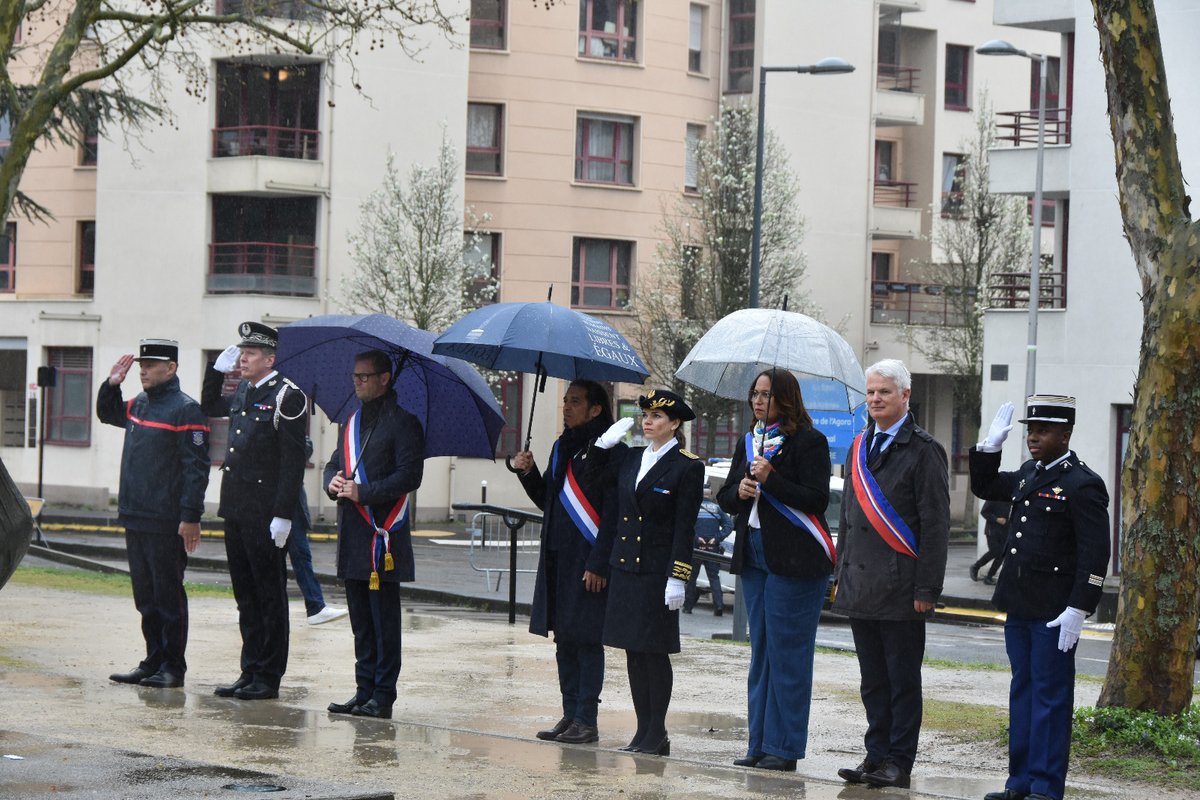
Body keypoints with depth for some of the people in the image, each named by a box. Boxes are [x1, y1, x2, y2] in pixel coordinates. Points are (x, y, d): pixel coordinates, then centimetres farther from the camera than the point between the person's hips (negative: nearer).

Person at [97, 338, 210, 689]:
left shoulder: (186, 410, -10)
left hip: (166, 524, -8)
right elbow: (106, 414, 35)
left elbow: (196, 469, -15)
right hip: (134, 517, 8)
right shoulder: (138, 405, 13)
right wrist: (111, 384, 15)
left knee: (168, 595, -1)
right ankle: (153, 661, 20)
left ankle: (172, 667, 4)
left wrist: (191, 518, -20)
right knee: (145, 595, 12)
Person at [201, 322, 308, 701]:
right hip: (236, 511, 8)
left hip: (265, 514, -8)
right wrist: (218, 368, 17)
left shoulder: (287, 396, -12)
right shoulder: (242, 393, 13)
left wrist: (283, 515, -20)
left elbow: (293, 460, -16)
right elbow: (209, 407, 33)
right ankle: (250, 671, 19)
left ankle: (268, 677, 4)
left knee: (269, 595, 0)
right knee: (245, 595, 12)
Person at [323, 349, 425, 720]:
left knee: (384, 620, -4)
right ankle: (365, 691, 18)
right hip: (353, 536, 8)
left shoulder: (402, 422, -6)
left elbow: (410, 475, -14)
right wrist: (333, 483, 1)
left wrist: (363, 492, -18)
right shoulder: (353, 422, 18)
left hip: (384, 536, -8)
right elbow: (334, 463, 24)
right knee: (360, 619, 12)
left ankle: (383, 696, -1)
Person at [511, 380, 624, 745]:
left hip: (588, 561, -8)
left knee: (586, 641, -4)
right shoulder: (562, 448, 16)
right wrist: (528, 474, 4)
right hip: (557, 558, 8)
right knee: (564, 640, 11)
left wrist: (599, 563, -18)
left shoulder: (610, 452, -11)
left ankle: (586, 721, 1)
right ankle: (571, 715, 18)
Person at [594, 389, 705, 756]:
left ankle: (657, 734, 4)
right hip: (625, 567, 6)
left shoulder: (688, 467, -6)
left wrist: (677, 578, -14)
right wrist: (603, 444, 7)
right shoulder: (630, 459, 12)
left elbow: (684, 528, -9)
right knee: (633, 650, 8)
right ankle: (643, 730, 14)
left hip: (658, 571, -6)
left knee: (654, 651, -2)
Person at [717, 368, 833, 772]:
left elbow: (817, 499, -15)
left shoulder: (808, 440, -7)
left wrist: (771, 480, -21)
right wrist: (739, 492, -6)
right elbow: (725, 497, 16)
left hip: (794, 558, -8)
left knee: (787, 653, -5)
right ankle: (760, 744, 16)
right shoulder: (749, 442, 15)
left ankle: (783, 747, -1)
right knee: (760, 651, 11)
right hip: (754, 553, 8)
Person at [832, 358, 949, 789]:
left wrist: (927, 589, -14)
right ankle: (877, 756, 15)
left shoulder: (924, 451, -6)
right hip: (860, 587, 6)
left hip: (901, 588, -6)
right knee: (873, 680, 10)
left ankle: (899, 762, 5)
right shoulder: (860, 446, 15)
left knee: (903, 681, 0)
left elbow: (935, 524, -9)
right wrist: (842, 574, 17)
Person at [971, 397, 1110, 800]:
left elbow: (1095, 554, -17)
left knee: (1050, 696, -2)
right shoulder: (1028, 474, 12)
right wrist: (990, 445, 14)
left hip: (1054, 613, -8)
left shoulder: (1083, 485, -13)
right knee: (1022, 691, 13)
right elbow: (984, 487, 30)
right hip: (1019, 607, 8)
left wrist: (1078, 610, -21)